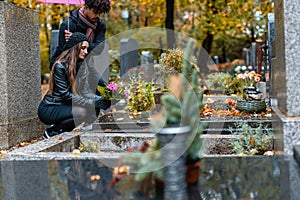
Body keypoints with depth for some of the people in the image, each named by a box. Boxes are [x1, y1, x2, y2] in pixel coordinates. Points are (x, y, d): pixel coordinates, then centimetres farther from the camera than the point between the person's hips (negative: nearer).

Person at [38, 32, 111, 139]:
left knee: (93, 111, -14)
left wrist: (100, 99, -21)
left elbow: (85, 91, -2)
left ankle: (59, 128, 4)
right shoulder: (60, 66, -19)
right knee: (82, 112, -29)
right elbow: (65, 95, -22)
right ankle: (51, 131, -7)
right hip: (48, 109, -8)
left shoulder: (81, 65, 4)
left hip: (63, 106, 8)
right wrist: (92, 103, -26)